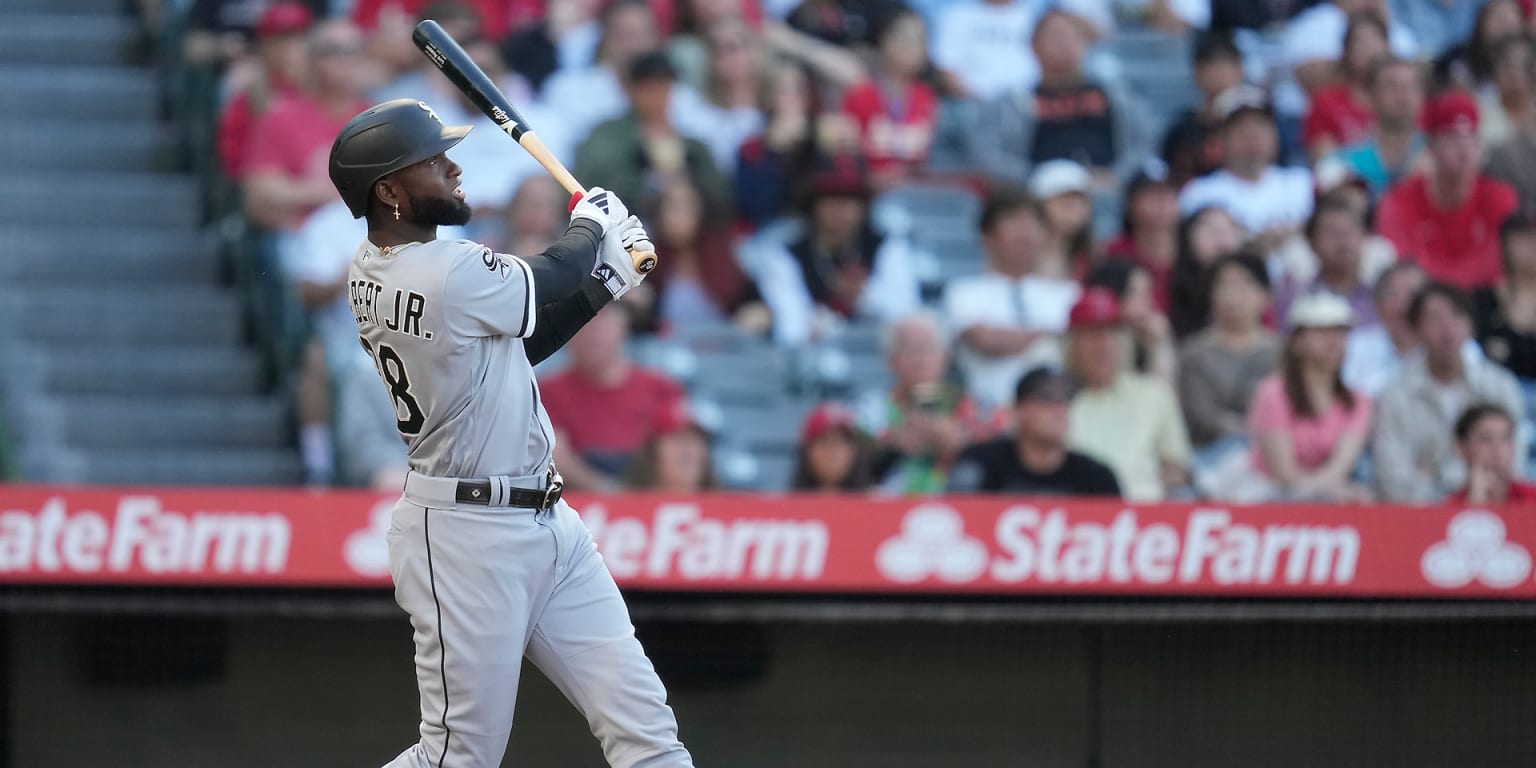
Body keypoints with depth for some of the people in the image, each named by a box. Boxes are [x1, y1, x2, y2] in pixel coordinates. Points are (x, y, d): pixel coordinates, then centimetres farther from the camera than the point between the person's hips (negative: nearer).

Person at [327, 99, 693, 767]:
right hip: (468, 535, -10)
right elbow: (546, 282, -3)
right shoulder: (453, 278, -23)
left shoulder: (373, 270, 6)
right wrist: (591, 228, 17)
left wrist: (605, 282, 8)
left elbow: (517, 341, 15)